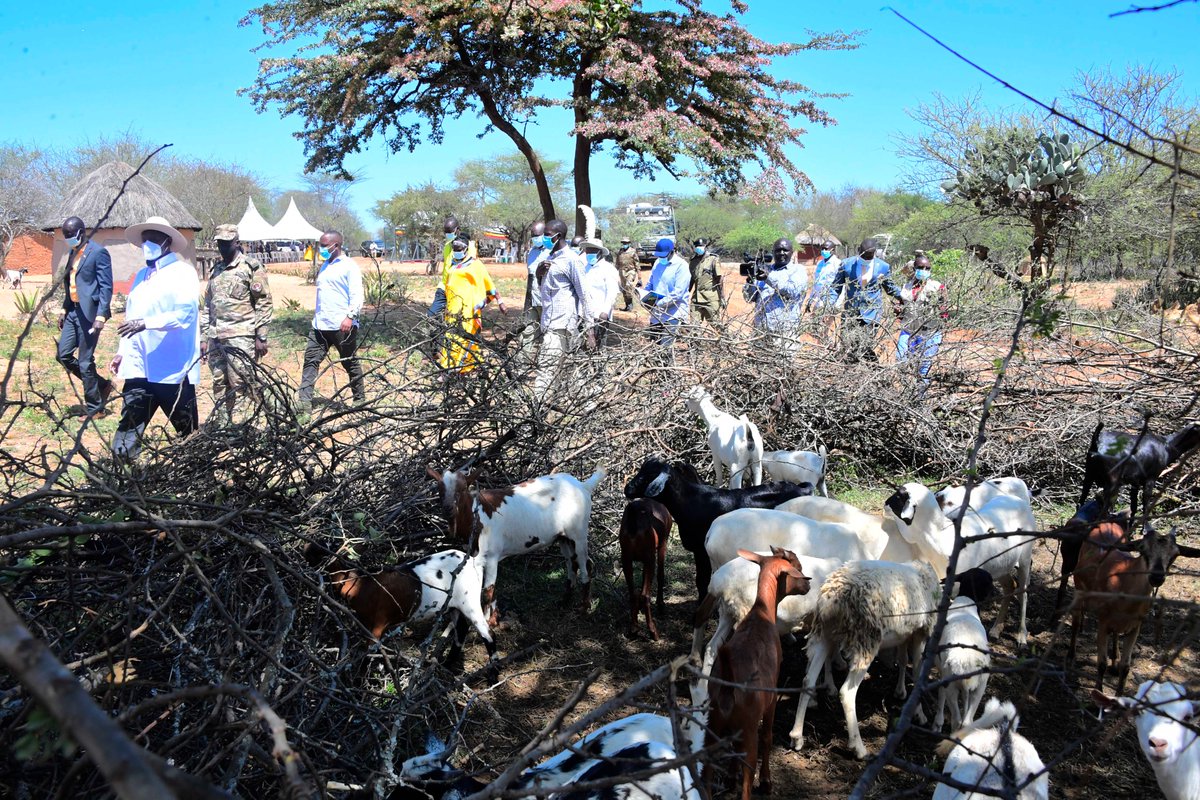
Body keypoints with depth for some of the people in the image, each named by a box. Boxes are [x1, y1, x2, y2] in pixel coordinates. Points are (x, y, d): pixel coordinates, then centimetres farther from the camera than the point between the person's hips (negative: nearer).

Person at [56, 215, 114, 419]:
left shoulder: (98, 253, -10)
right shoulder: (73, 253, 15)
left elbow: (106, 287, -14)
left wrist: (101, 316, -20)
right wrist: (64, 310, 18)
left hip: (89, 312, -9)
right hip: (73, 311, 9)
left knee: (85, 362, -4)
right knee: (63, 355, 8)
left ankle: (94, 408, 8)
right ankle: (101, 385, 22)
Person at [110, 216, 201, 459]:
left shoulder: (183, 272, -4)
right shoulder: (141, 275, 18)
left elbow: (186, 313, -17)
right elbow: (130, 318, 24)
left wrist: (146, 323, -24)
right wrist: (122, 351, 15)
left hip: (173, 370, -6)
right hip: (139, 368, 6)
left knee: (188, 433, 6)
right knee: (127, 434, -1)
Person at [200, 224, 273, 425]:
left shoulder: (252, 267, -3)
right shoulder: (216, 270, 17)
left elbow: (264, 303, -6)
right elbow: (206, 305, 20)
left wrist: (261, 337, -10)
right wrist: (203, 337, 15)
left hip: (240, 337, -6)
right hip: (215, 338, 7)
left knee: (238, 386, -7)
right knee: (219, 385, 9)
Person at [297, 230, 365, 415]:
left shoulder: (349, 266, -8)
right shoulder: (325, 265, 17)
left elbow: (357, 295, -15)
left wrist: (350, 316, -26)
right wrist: (318, 317, 20)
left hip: (342, 326, -7)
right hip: (320, 324, 7)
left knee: (351, 363, 6)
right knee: (310, 360, -1)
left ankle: (360, 399, 21)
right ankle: (305, 404, -2)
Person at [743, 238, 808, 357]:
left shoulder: (798, 270, 7)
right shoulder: (764, 269, 19)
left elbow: (793, 290, -13)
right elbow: (749, 298, 16)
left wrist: (770, 278, -21)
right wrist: (750, 282, -5)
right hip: (760, 330, 4)